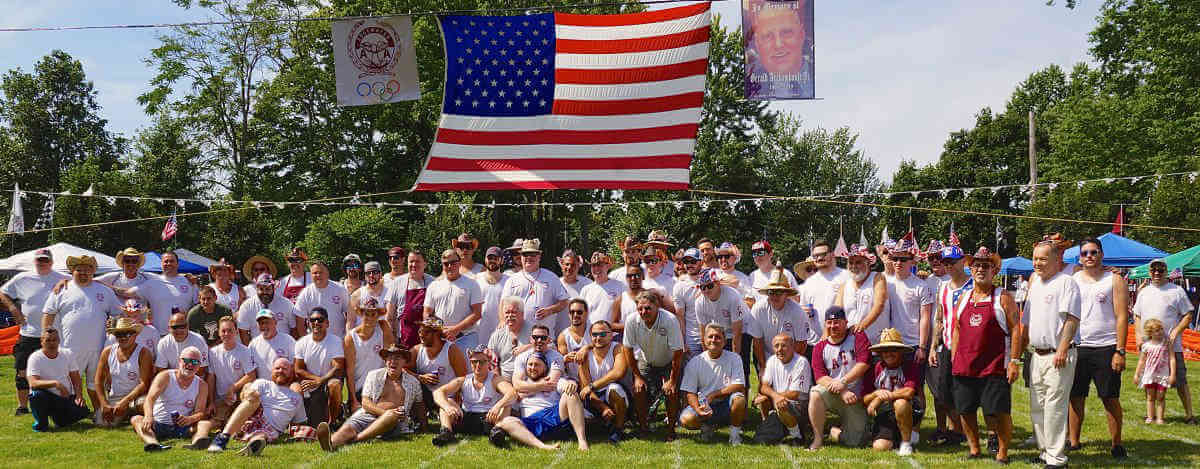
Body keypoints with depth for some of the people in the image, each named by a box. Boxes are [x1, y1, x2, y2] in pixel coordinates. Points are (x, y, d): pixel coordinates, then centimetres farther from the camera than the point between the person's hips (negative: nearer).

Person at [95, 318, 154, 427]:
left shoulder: (143, 353, -8)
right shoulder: (107, 352, 4)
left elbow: (144, 384, -15)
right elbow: (99, 380, 7)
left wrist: (124, 402, -22)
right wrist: (104, 404, -5)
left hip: (135, 396, -4)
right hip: (114, 397, 4)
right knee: (102, 422, -20)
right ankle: (125, 415, 11)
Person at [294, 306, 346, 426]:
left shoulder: (335, 341, -5)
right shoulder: (302, 343, 3)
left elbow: (338, 369, -14)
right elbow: (298, 371, 1)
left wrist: (319, 381, -24)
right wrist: (316, 378, -14)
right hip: (309, 388, 2)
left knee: (335, 384, -37)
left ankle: (333, 421, -16)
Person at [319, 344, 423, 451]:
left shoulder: (413, 383, 17)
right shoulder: (374, 375, 16)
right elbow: (365, 403, 6)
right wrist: (385, 412, -11)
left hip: (396, 422, -1)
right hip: (367, 415, 1)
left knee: (393, 416, -38)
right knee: (348, 427, -32)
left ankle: (355, 439, -52)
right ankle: (331, 443, -66)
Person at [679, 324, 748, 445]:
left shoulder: (734, 358, -2)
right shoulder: (695, 362, -1)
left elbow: (739, 386, -11)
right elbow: (689, 393, -3)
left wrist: (713, 394, -17)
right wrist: (698, 409, -23)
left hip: (726, 405, -1)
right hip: (704, 405, 1)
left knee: (739, 398, -33)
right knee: (686, 419, -28)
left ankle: (735, 431, -5)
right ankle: (708, 426, 9)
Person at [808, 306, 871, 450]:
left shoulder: (858, 337, 0)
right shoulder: (820, 348, 4)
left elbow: (863, 364, -13)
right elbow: (820, 377, -8)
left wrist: (843, 381, -23)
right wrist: (842, 392, -22)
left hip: (856, 398, -1)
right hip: (832, 395, 1)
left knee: (854, 442, -7)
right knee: (815, 393, -34)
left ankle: (835, 432, 29)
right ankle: (818, 438, -19)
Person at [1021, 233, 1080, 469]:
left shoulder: (1066, 282, -7)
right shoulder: (1035, 283, 18)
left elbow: (1071, 319, -15)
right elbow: (1027, 322, 24)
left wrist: (1062, 350, -21)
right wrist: (1019, 349, 19)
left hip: (1058, 355, -8)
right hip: (1037, 355, 8)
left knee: (1054, 407, -8)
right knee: (1037, 407, 12)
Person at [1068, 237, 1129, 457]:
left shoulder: (1115, 280, 2)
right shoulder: (1072, 280, 11)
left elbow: (1122, 317, -3)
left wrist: (1120, 351, -11)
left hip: (1106, 348, -3)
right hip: (1077, 348, 3)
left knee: (1110, 398, 1)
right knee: (1075, 397, 5)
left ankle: (1116, 444, 11)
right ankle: (1073, 441, 14)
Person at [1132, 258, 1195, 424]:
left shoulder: (1177, 291, 2)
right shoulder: (1144, 292, 15)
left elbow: (1188, 315, 1)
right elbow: (1137, 316, 19)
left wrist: (1176, 332, -12)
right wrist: (1139, 335, 5)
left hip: (1171, 346, -4)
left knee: (1180, 382, -4)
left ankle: (1189, 415, 2)